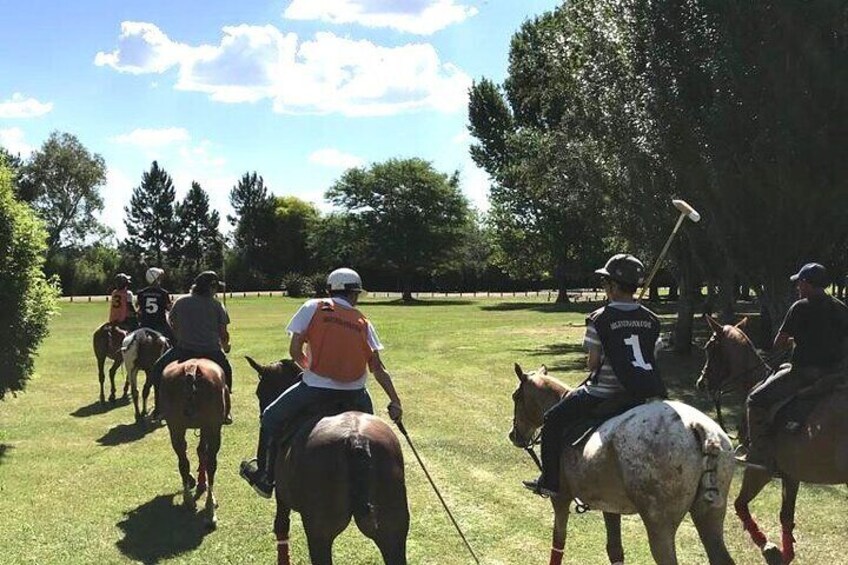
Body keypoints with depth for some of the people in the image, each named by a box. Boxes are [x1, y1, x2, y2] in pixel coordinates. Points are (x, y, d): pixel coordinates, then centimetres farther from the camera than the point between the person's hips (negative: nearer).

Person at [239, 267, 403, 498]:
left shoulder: (313, 308, 3)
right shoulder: (364, 323, 9)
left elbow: (294, 351, -1)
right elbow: (378, 369, 4)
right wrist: (395, 402, 7)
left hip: (316, 388, -3)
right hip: (354, 393, 3)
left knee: (271, 419, 18)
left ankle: (265, 477, 24)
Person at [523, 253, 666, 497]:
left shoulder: (599, 319, -12)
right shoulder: (651, 319, 4)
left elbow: (592, 363, -9)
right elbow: (649, 356, 9)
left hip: (603, 395, -6)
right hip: (643, 393, 6)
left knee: (553, 420, 11)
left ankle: (550, 482, 13)